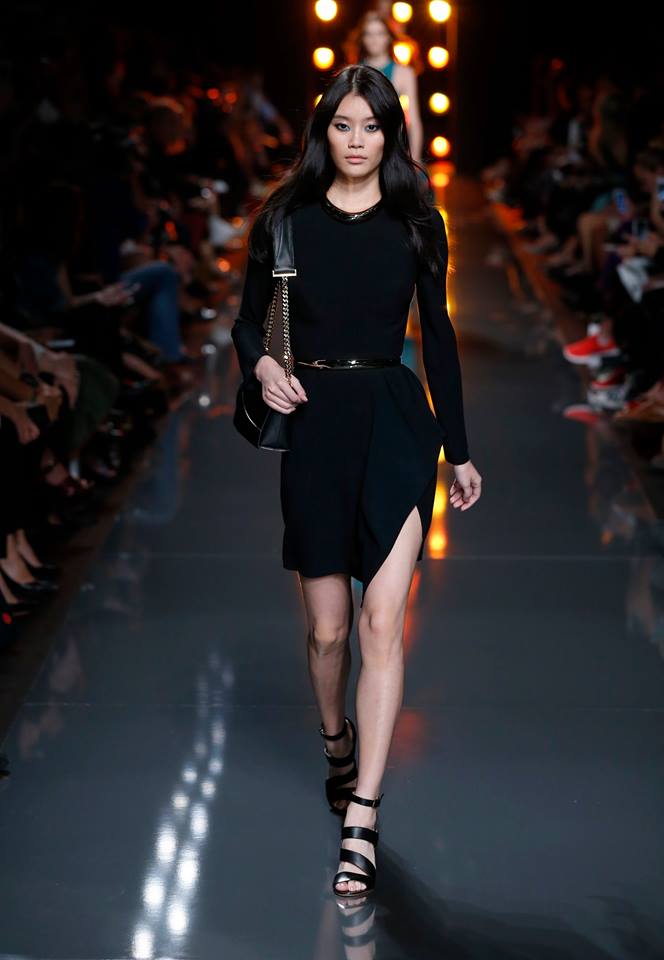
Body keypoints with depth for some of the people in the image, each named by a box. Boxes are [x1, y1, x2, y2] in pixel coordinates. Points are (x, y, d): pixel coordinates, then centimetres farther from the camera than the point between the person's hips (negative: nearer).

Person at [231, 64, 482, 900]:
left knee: (382, 618, -13)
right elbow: (248, 317, 12)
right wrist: (260, 364, -11)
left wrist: (458, 449, 11)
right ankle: (337, 740, 38)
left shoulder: (415, 224, 6)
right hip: (314, 422, 1)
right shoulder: (288, 217, 5)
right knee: (327, 627, 7)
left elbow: (438, 335, 10)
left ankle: (360, 820, -13)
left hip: (395, 421, -1)